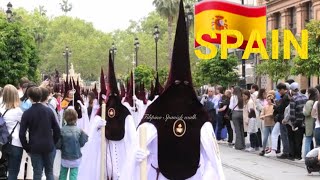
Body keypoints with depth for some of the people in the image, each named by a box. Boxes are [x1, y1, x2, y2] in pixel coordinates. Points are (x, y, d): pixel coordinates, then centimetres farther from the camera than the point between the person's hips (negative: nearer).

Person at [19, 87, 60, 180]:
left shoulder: (27, 113, -6)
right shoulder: (49, 111, 0)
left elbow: (22, 133, -7)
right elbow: (57, 129, 1)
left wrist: (27, 148, 4)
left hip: (35, 147, -2)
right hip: (49, 146, 2)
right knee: (49, 171, 11)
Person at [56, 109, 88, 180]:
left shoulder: (62, 130, -13)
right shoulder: (79, 131, -10)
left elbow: (58, 145, -13)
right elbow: (81, 143, -5)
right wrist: (85, 135, 9)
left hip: (65, 158, 0)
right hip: (76, 158, 0)